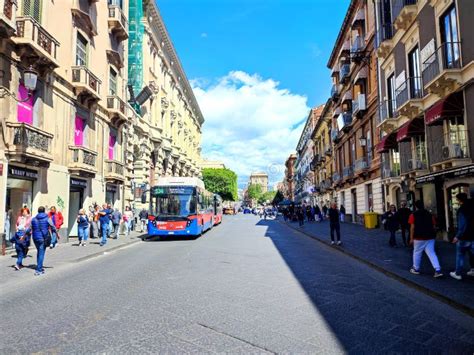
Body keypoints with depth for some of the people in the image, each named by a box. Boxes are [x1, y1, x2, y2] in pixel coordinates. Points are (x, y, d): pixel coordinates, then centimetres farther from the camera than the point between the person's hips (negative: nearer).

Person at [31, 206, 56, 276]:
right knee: (41, 253, -2)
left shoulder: (33, 219, 6)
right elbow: (53, 228, 2)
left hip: (36, 238, 4)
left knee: (39, 252, 20)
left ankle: (40, 268, 27)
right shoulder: (47, 219, -4)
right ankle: (38, 270, -5)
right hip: (44, 238, -4)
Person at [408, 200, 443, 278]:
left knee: (417, 253, 11)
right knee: (432, 253, 4)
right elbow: (433, 226, 10)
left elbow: (412, 227, -8)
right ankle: (438, 270, -6)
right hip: (430, 237, 4)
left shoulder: (413, 215, -4)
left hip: (419, 238, -4)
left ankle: (416, 269, 23)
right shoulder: (429, 214, 9)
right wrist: (433, 235, 21)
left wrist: (411, 238, -3)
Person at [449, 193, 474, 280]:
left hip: (464, 237, -7)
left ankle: (458, 273, 10)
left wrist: (458, 236, -18)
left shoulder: (462, 210, -16)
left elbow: (463, 225, -22)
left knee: (460, 255, 4)